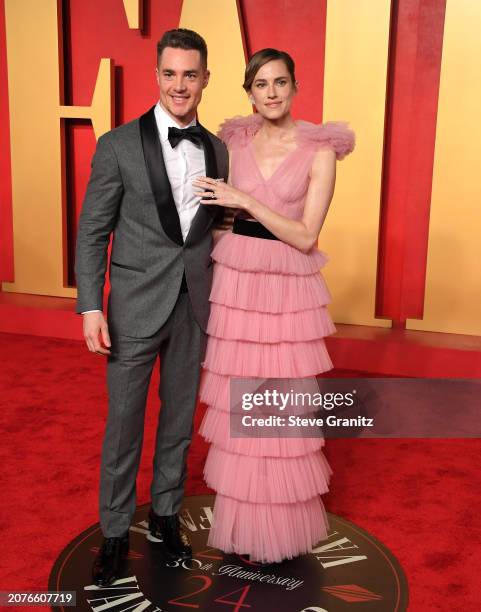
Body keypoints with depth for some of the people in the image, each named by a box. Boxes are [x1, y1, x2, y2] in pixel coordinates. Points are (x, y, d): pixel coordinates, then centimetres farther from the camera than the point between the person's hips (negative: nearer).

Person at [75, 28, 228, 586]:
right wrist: (91, 308, -13)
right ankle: (114, 531, 28)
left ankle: (165, 513, 37)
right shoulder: (119, 144, -7)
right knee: (123, 425, 8)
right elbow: (92, 233, -6)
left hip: (195, 308, 4)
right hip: (136, 308, -3)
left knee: (179, 419, 16)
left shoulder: (217, 150, 5)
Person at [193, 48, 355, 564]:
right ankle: (241, 516, 29)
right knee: (237, 401, 8)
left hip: (287, 289, -3)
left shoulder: (319, 151, -4)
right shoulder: (234, 142, 6)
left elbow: (306, 236, -11)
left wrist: (246, 200, -17)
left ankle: (280, 526, 25)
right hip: (234, 281, 3)